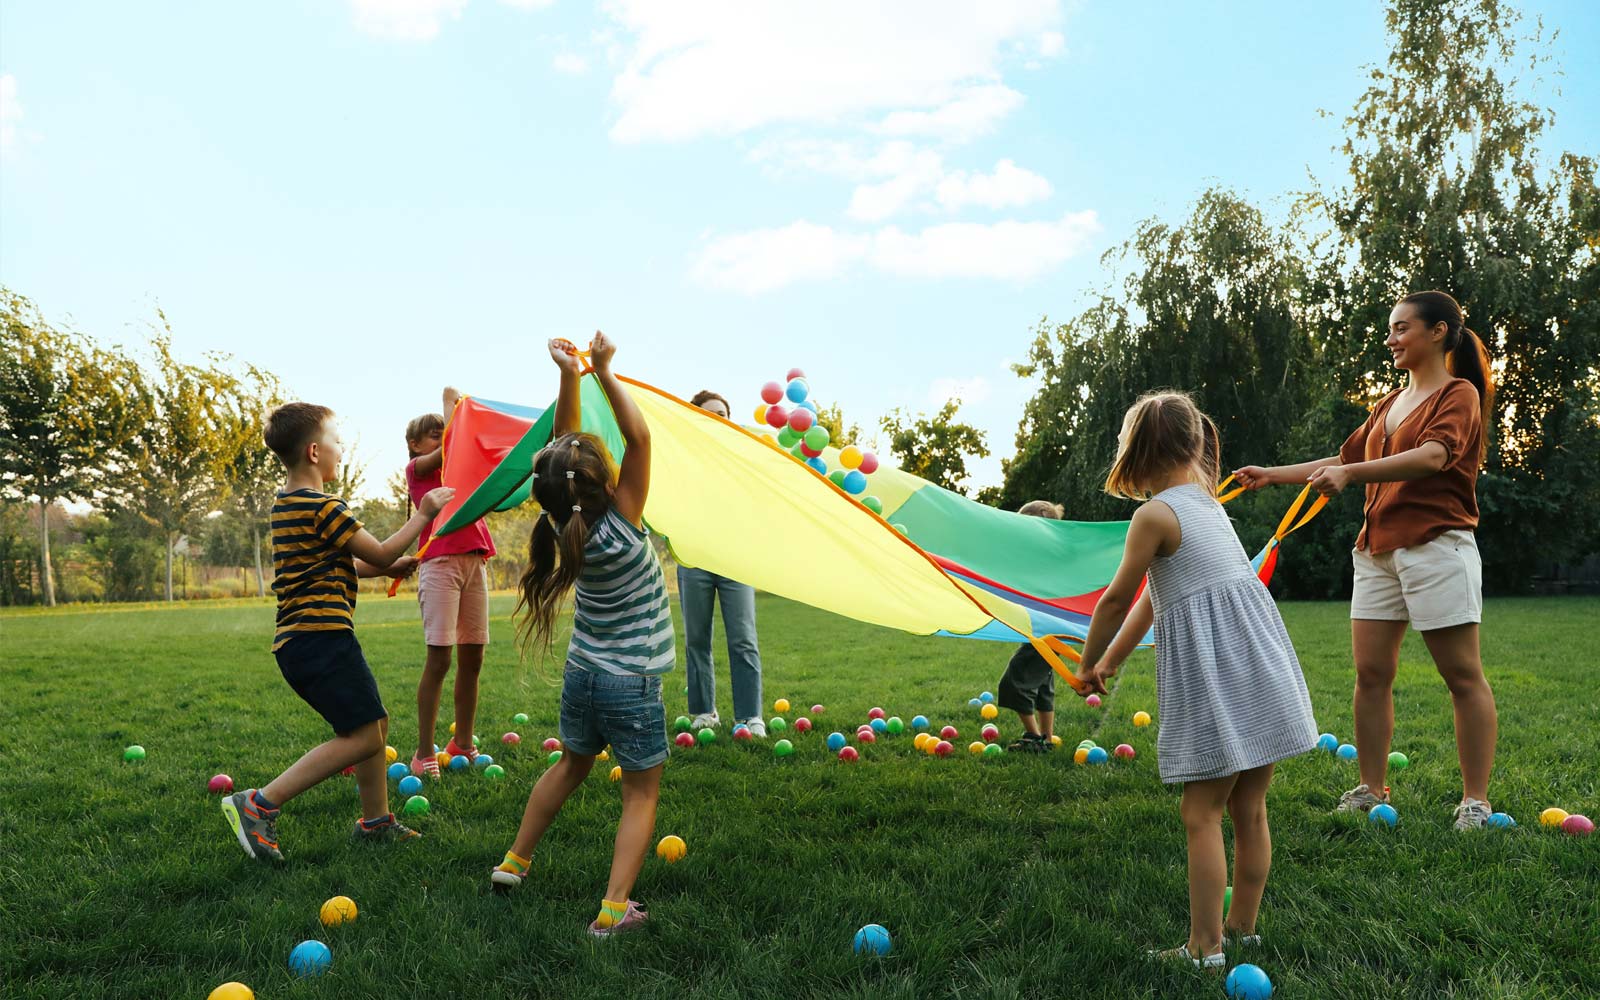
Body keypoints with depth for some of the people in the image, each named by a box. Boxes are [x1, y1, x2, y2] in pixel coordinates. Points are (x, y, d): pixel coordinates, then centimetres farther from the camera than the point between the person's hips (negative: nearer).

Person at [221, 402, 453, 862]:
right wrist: (423, 514, 1)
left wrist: (386, 568, 22)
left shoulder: (286, 505, 17)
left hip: (298, 642, 11)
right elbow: (379, 553, -8)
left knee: (374, 723, 17)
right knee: (362, 736, -10)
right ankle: (259, 804, -11)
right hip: (322, 637, -11)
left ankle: (375, 820, 24)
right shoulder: (322, 507, -15)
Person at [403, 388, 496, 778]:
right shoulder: (417, 467, 7)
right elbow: (449, 447, -9)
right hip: (440, 562, -6)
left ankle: (462, 744, 17)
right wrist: (451, 401, -1)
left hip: (474, 562, 6)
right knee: (438, 658, -10)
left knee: (472, 658, 7)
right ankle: (424, 753, -5)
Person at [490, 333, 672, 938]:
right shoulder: (619, 528, -23)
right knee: (641, 793, 7)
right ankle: (614, 909, 0)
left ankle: (515, 861, 38)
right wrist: (603, 372, -17)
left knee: (570, 767, 27)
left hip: (582, 676, 6)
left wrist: (570, 375, -8)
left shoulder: (566, 524, -7)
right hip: (632, 684, -6)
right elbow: (638, 438, -22)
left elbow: (565, 446, 0)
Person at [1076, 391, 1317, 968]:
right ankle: (1243, 928, 27)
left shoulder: (1155, 513, -10)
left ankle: (1205, 948, 4)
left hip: (1214, 675, -8)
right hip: (1259, 665, 9)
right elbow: (1155, 596, 22)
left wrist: (1088, 665, 13)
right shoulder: (1204, 502, 17)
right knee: (1247, 810, 15)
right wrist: (1113, 659, 28)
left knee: (1200, 814, -1)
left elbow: (1115, 601, -3)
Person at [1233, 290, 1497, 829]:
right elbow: (1344, 459, 25)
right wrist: (1272, 474, 17)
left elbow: (1433, 456, -21)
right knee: (1370, 672, 4)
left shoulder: (1459, 394, -3)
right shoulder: (1388, 405, 21)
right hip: (1378, 548, 7)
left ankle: (1475, 800, 3)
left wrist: (1351, 474, -32)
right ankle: (1371, 790, 11)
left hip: (1437, 546, -7)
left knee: (1463, 676, -2)